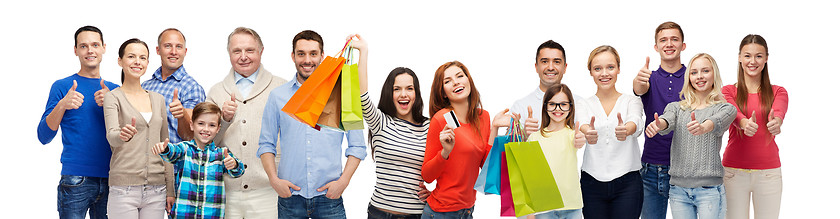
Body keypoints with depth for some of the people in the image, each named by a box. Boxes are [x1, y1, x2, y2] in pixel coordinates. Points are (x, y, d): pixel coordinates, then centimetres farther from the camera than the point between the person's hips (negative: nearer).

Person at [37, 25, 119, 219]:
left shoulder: (113, 89, 14)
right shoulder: (62, 86, 4)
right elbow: (43, 137, -3)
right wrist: (62, 105, -18)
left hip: (109, 180, 3)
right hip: (75, 181, -3)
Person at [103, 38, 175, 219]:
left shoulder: (157, 99, 14)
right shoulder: (113, 97, 1)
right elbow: (111, 136, -16)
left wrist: (170, 190, 10)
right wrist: (123, 135, -40)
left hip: (156, 190, 4)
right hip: (124, 188, -4)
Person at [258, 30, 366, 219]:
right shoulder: (277, 96, 7)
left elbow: (357, 145, 5)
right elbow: (266, 144, 10)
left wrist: (343, 181, -7)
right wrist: (274, 179, -4)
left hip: (329, 196, -1)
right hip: (290, 196, 1)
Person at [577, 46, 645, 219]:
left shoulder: (631, 101, 6)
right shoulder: (585, 104, 7)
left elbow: (636, 122, -17)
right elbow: (581, 122, -16)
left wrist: (626, 130, -42)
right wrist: (587, 132, -41)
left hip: (627, 183, -1)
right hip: (592, 183, 1)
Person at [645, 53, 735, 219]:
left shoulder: (726, 108, 4)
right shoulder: (676, 107, 12)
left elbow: (717, 122, -19)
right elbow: (668, 121, -10)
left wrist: (703, 127, -43)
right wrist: (657, 124, -35)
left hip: (709, 189, -3)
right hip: (679, 189, 3)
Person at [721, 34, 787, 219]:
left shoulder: (778, 92, 7)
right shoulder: (728, 91, 5)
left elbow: (779, 112, -16)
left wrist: (776, 122, -41)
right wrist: (745, 123, -42)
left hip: (768, 172, 1)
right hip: (734, 171, -1)